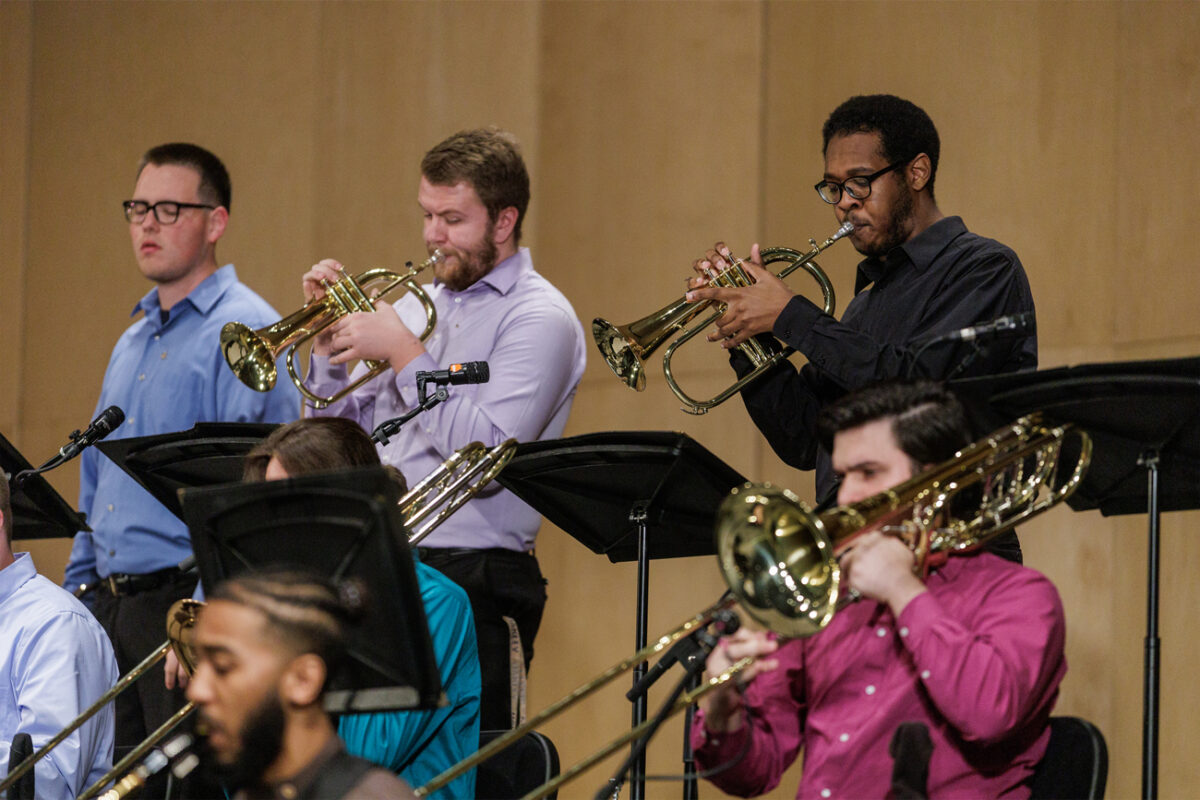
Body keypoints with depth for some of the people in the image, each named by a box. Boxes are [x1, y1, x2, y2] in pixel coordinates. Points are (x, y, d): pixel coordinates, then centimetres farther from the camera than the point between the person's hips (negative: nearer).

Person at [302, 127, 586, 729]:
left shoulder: (538, 318, -7)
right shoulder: (415, 302, 17)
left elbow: (486, 459, -19)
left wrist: (402, 352, -15)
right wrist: (329, 344, 3)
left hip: (474, 582, -7)